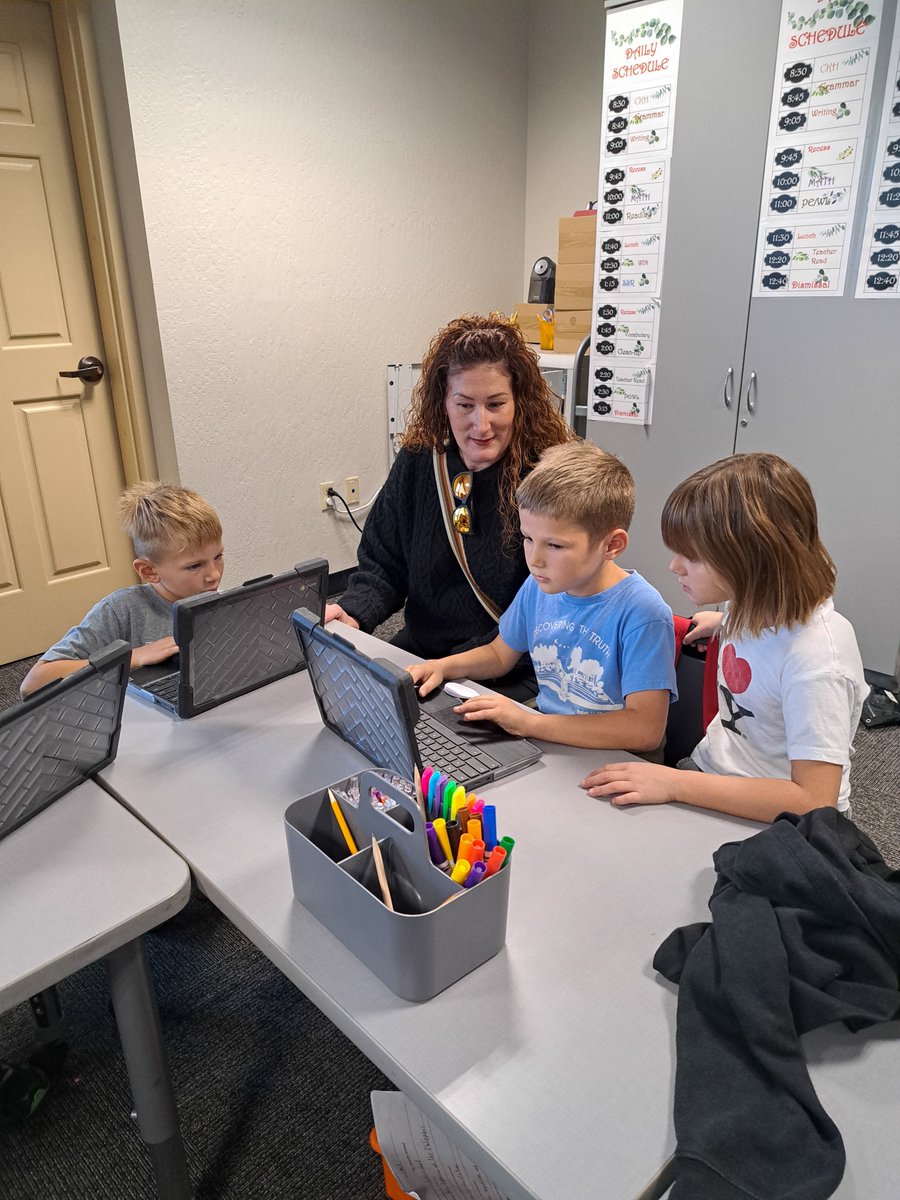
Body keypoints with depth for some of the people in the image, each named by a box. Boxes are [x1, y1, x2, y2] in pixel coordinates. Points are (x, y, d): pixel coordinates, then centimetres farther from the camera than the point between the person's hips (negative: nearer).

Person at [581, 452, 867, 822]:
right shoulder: (753, 604, -4)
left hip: (769, 820, -7)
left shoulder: (815, 657, -28)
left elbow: (813, 802, -29)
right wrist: (726, 623, 12)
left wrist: (673, 784, -30)